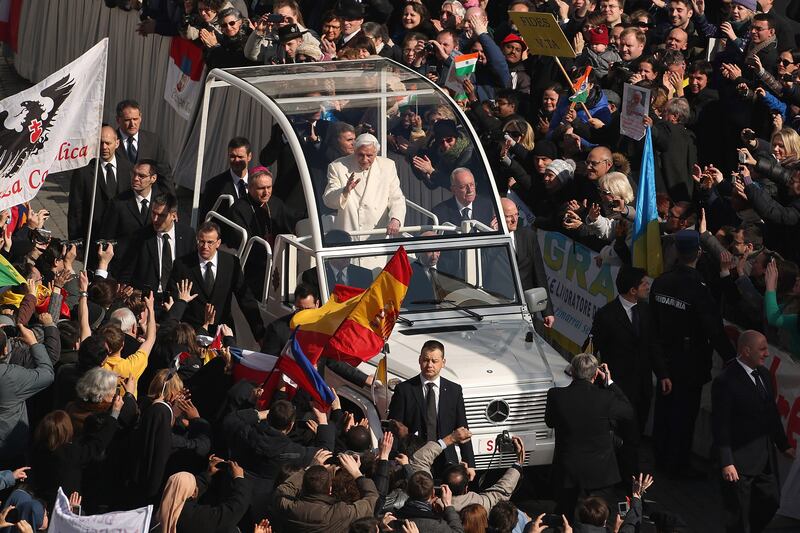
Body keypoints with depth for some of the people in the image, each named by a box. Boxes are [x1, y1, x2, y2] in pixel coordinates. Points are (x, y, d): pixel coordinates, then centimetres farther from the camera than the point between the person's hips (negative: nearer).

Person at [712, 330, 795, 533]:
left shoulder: (763, 374, 6)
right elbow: (720, 425, -18)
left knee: (769, 502, 15)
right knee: (738, 516, 4)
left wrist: (783, 445, 19)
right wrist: (726, 463, -21)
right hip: (740, 461, -8)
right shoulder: (726, 381, -18)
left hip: (765, 457, 8)